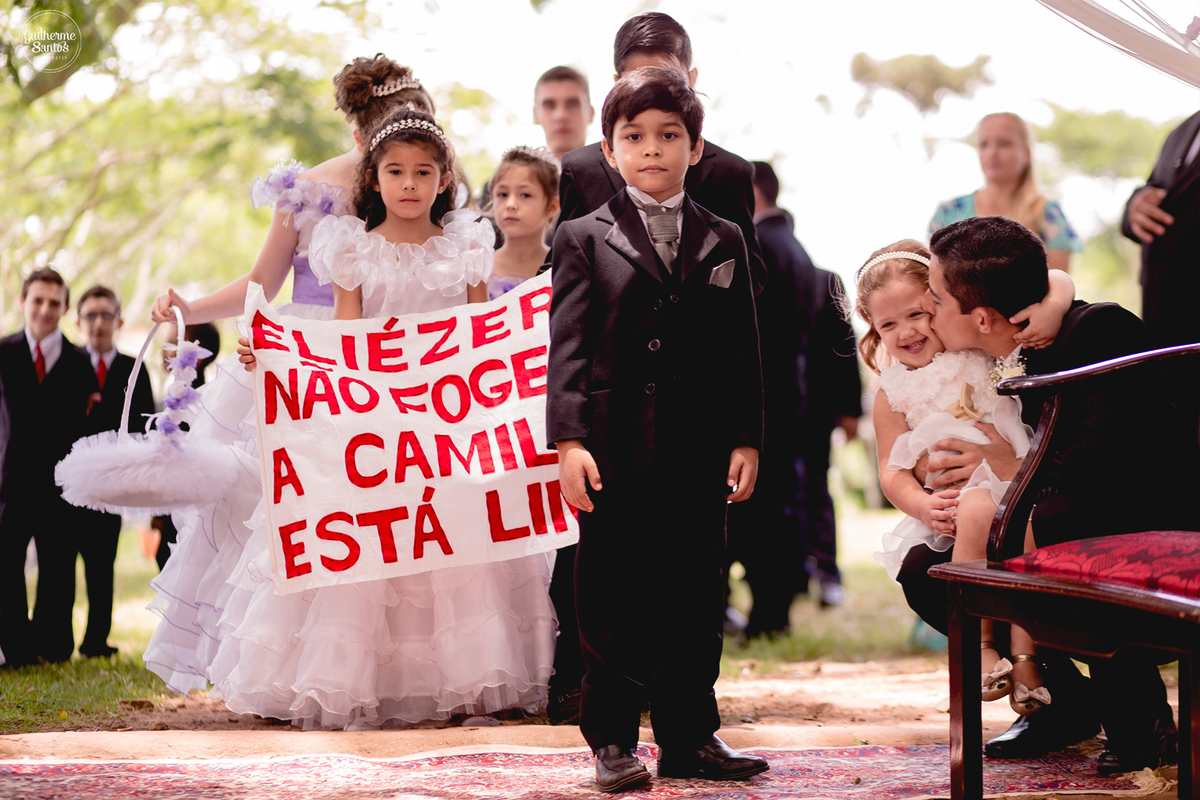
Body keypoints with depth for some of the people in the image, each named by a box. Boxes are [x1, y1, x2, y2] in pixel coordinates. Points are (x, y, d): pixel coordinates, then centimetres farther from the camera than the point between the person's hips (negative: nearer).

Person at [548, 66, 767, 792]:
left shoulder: (723, 242, 11)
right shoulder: (584, 239, 3)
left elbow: (742, 350, 10)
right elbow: (568, 345, -3)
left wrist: (746, 439, 4)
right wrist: (568, 439, -12)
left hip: (698, 449, 2)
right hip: (613, 446, -2)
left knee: (695, 594, 6)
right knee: (609, 597, 3)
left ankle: (689, 737, 15)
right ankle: (612, 739, 12)